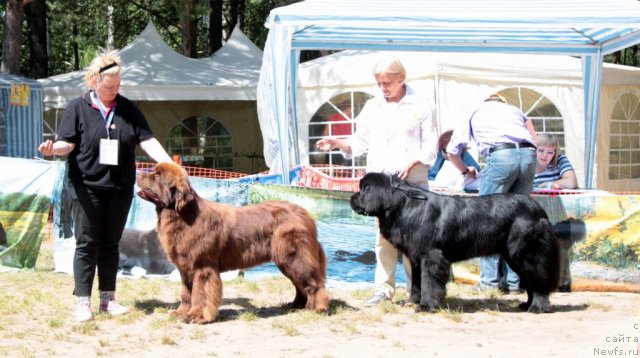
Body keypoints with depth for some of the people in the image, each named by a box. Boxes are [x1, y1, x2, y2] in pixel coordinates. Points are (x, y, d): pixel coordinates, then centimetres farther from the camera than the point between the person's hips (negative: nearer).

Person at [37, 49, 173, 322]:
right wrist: (53, 149, -27)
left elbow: (147, 141, 3)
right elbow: (67, 143, -4)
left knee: (110, 245, 10)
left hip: (120, 187, 3)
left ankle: (108, 298, 18)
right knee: (87, 244, -2)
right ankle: (82, 302, 2)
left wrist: (169, 165, -10)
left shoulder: (128, 109, 8)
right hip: (87, 187, -3)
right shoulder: (78, 108, -1)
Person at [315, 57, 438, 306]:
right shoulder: (372, 107, 13)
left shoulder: (420, 107, 1)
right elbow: (361, 142, 13)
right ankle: (384, 289, 9)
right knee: (383, 236, 4)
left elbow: (430, 146, -1)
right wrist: (338, 144, -4)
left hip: (411, 182, -4)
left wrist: (412, 162, -17)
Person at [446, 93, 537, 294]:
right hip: (528, 155, 3)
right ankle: (513, 280, 8)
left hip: (500, 156, -3)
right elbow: (534, 140, 27)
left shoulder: (476, 113, 31)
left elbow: (452, 151, 29)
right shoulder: (515, 110, 36)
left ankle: (490, 279, -2)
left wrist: (465, 170, 45)